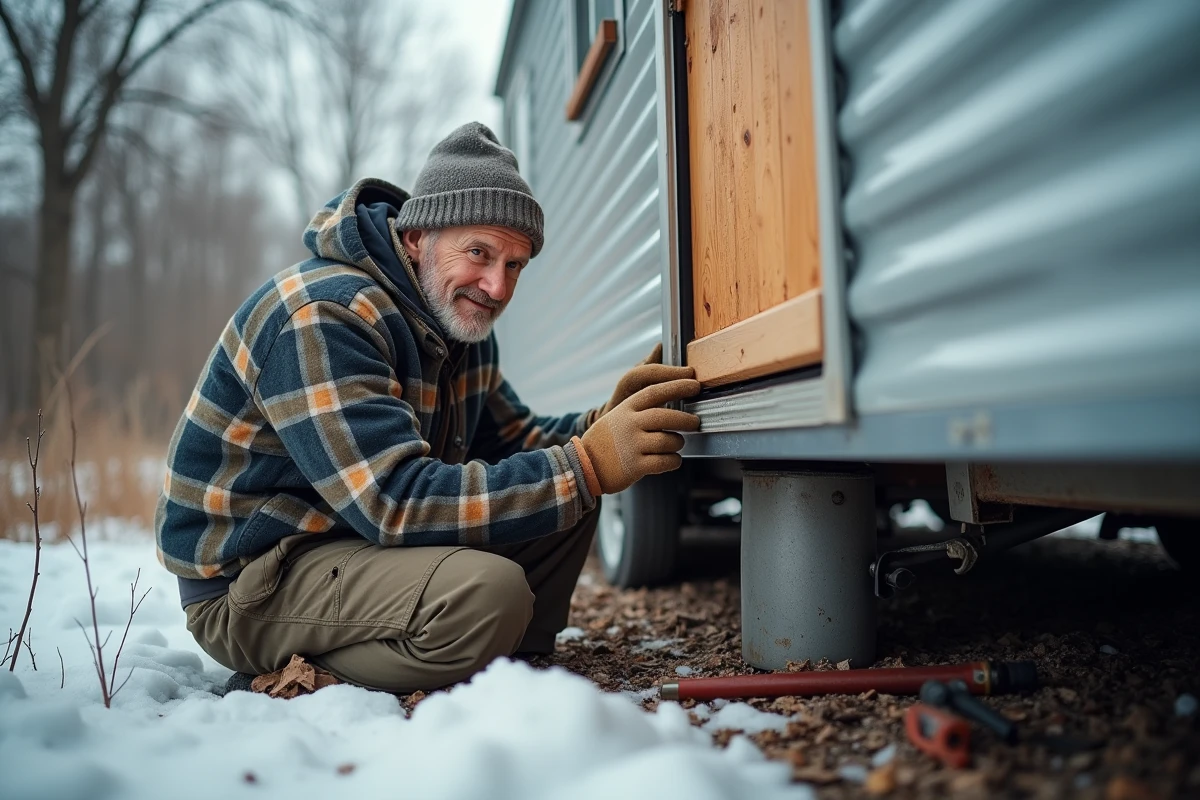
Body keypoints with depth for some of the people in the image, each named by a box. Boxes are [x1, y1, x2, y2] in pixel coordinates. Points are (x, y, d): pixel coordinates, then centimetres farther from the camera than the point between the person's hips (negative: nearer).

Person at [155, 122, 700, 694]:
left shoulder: (461, 318, 4)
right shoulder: (322, 316, -24)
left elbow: (509, 441, 7)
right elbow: (396, 502, -32)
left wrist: (601, 427, -14)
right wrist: (589, 465, -34)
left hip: (358, 536, 9)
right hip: (245, 580, -8)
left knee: (567, 505, 1)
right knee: (488, 592, -33)